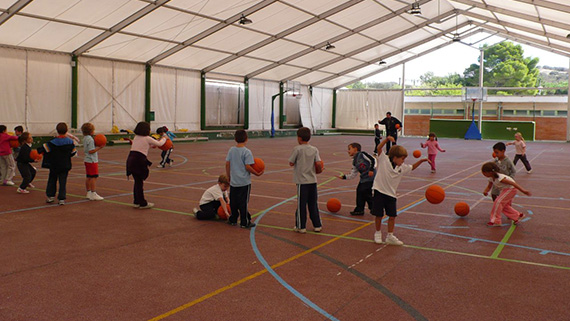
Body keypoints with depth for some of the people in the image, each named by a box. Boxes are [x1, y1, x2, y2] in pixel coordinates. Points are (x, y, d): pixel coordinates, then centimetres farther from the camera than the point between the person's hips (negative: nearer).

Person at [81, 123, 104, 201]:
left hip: (87, 160, 10)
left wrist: (97, 145, 8)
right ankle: (93, 194, -7)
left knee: (89, 177, 13)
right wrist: (99, 147, -20)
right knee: (94, 177, -7)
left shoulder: (85, 138, 12)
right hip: (92, 161, -10)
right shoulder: (90, 139, -17)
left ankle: (88, 193, 20)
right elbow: (91, 151, -21)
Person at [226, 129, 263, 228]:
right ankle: (244, 222, 8)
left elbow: (227, 164, 5)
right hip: (244, 182, -5)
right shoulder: (247, 152, -13)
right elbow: (248, 167, -17)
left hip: (233, 182, 5)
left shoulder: (231, 150, 2)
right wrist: (257, 173, -5)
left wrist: (229, 177, 14)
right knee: (243, 203, 2)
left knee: (233, 202, 15)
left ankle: (233, 220, 25)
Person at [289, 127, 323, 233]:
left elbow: (291, 163, -6)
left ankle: (301, 226, 10)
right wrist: (319, 170, 14)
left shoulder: (297, 149, -9)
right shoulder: (314, 149, 2)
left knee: (301, 204, 4)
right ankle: (317, 225, 18)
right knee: (313, 204, 13)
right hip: (313, 180, 4)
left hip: (302, 181, -4)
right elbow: (318, 164, -6)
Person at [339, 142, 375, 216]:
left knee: (367, 193, -8)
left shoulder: (362, 154, -8)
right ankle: (359, 209, 17)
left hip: (370, 177, -9)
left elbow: (372, 160, -13)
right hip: (363, 178, 9)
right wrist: (344, 177, 10)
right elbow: (353, 174, 15)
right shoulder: (354, 161, 15)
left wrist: (372, 169, -18)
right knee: (359, 191, 8)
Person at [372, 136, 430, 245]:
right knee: (379, 215, 3)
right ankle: (378, 233, 24)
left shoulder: (402, 168, 7)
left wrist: (421, 160, 13)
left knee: (392, 216, 4)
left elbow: (412, 167, 24)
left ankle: (390, 236, 16)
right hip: (379, 192, -5)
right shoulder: (384, 160, -7)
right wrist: (387, 139, -26)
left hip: (391, 194, 5)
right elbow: (379, 148, -15)